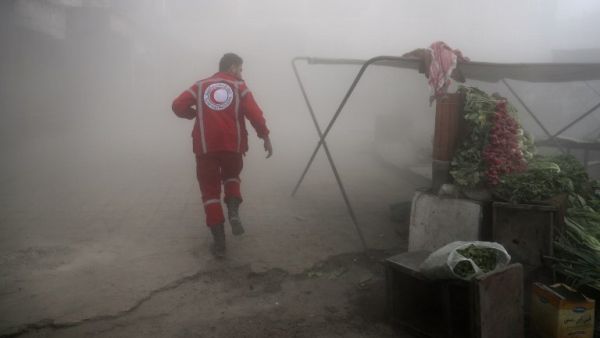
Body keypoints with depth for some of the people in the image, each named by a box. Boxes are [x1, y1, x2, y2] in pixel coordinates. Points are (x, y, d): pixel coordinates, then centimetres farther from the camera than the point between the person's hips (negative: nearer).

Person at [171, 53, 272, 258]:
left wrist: (197, 114, 21)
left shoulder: (200, 86, 15)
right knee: (231, 176, 28)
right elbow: (254, 113, -6)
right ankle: (234, 212, 1)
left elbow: (178, 106, 4)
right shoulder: (239, 86, 9)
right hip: (233, 144, 0)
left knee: (210, 191, 9)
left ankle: (219, 242, 4)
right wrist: (265, 136, -2)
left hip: (205, 146, 0)